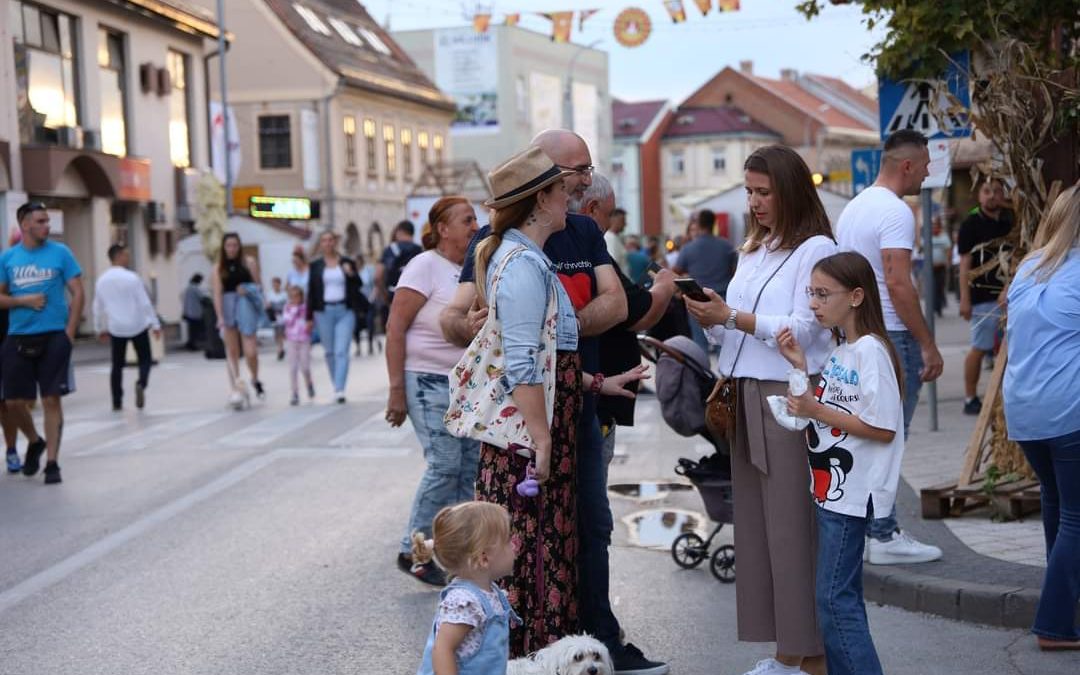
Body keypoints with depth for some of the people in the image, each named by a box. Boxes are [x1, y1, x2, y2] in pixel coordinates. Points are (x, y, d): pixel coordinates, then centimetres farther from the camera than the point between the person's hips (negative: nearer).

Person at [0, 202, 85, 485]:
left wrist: (70, 331, -7)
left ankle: (52, 463, 4)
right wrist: (24, 300, -11)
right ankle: (35, 442, 33)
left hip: (54, 336, -2)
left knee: (51, 400, -3)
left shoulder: (60, 252, 0)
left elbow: (78, 293, 0)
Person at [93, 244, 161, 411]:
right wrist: (156, 325, -5)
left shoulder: (101, 280, 3)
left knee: (117, 364, 12)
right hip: (138, 326, -3)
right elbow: (145, 303, -11)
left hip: (116, 328, 3)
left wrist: (100, 329, 22)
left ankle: (117, 402, 9)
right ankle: (141, 384, -19)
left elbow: (98, 307, 11)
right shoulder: (132, 277, -11)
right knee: (145, 360, 10)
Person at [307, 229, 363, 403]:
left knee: (341, 351, -10)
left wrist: (352, 274, -16)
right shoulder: (316, 266, 7)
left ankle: (339, 389, -15)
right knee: (329, 351, 7)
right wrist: (309, 317, 5)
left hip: (345, 311, -2)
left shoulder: (347, 262, 5)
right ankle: (337, 385, 18)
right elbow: (311, 292, 8)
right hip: (324, 312, 2)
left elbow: (358, 286, 5)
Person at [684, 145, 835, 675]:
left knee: (791, 526, -6)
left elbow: (802, 330, -14)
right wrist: (709, 319, -1)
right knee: (754, 524, 7)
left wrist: (730, 316, -17)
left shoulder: (815, 249, -5)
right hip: (745, 396, 8)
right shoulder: (752, 251, 19)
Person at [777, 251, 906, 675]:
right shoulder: (840, 351, 13)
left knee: (834, 597, -9)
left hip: (852, 493, -10)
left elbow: (883, 429, -19)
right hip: (831, 487, 10)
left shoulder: (870, 350, -16)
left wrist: (817, 412, -20)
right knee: (842, 595, 14)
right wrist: (800, 366, 9)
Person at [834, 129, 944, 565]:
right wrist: (929, 346, -17)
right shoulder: (895, 212, -14)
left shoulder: (854, 207, 15)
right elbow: (898, 284, -21)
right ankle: (883, 537, 0)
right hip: (891, 337, -9)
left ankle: (875, 530, 19)